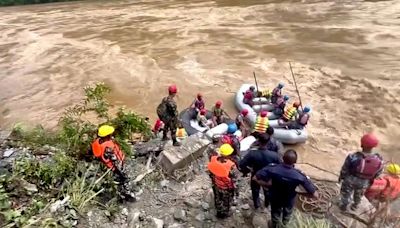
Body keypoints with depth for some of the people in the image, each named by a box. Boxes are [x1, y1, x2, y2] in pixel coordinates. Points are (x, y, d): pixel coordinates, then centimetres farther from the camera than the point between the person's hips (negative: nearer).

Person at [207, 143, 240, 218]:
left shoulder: (213, 160, -26)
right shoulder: (231, 166, -38)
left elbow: (211, 172, -6)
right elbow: (234, 181, -23)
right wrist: (236, 190, -4)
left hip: (217, 186, 4)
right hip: (228, 188, -4)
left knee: (218, 199, 31)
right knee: (227, 202, 27)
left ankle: (219, 212, 56)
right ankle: (225, 214, 52)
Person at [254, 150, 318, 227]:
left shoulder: (272, 169, -36)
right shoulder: (299, 176, -37)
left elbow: (255, 178, -28)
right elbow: (315, 195, -31)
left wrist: (267, 185, -14)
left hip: (275, 198, -1)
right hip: (289, 199, 1)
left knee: (276, 214, 31)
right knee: (287, 214, 36)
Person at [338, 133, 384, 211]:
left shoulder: (353, 157, -36)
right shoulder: (379, 160, -27)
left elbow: (344, 169, -18)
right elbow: (377, 174, -8)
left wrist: (341, 177, 3)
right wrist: (370, 181, 13)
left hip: (350, 180, -3)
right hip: (364, 183, 3)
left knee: (346, 193, 25)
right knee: (359, 194, 32)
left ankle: (344, 206, 47)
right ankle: (355, 206, 57)